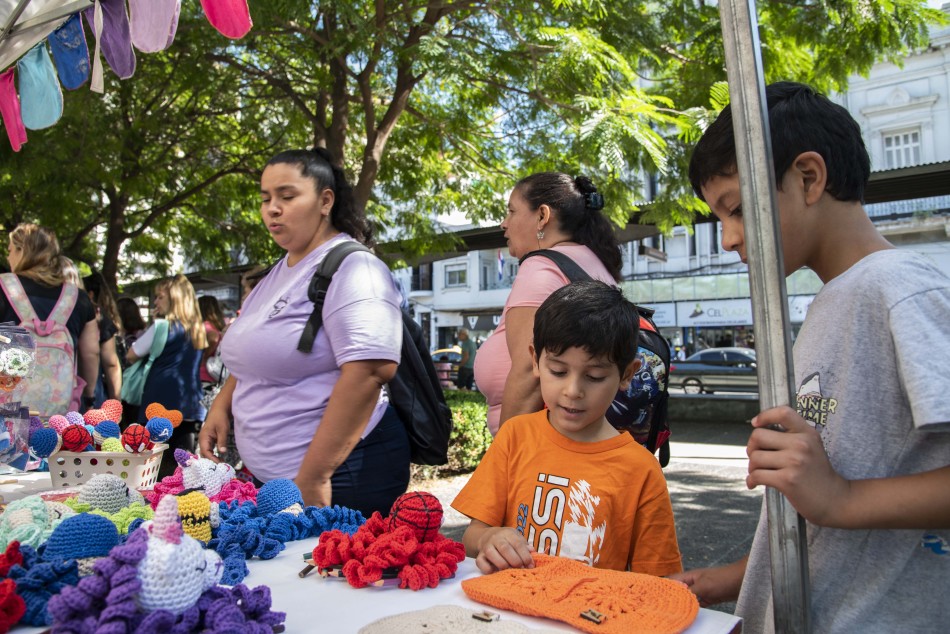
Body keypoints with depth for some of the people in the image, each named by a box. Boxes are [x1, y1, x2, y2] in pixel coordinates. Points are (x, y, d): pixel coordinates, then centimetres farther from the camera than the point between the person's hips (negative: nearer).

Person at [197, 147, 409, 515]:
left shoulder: (351, 268, -14)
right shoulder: (280, 272, 13)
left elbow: (369, 370, -26)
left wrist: (312, 477, -25)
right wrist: (221, 407, 8)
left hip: (340, 477, -8)